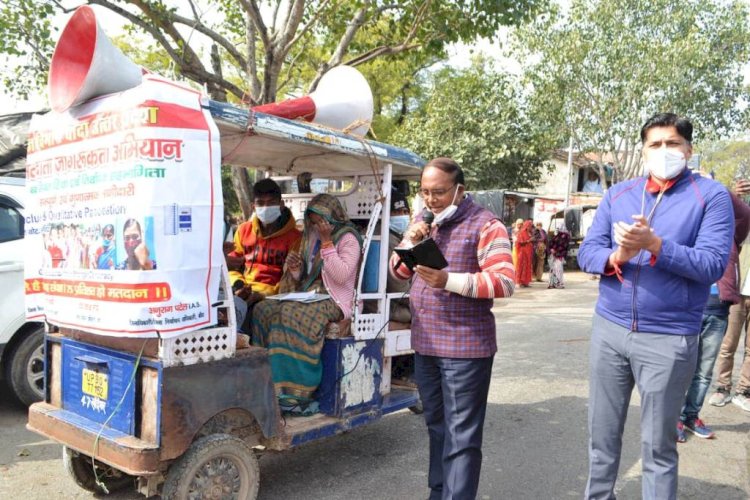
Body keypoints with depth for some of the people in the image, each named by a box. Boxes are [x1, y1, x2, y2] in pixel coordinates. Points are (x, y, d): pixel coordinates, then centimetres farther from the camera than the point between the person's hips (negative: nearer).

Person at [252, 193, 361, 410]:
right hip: (309, 295, 8)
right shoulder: (313, 236, 19)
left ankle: (296, 391, -28)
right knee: (263, 308, -14)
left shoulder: (348, 238, -3)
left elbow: (341, 276, -18)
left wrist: (326, 242, -16)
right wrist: (294, 269, 1)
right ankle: (268, 382, -15)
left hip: (334, 301, -8)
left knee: (292, 313, -33)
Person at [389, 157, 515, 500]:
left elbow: (505, 281, -17)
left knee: (461, 437, -2)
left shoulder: (485, 225, -10)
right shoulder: (421, 222, 12)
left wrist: (449, 281, -27)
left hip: (465, 347, -7)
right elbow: (398, 272, 12)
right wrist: (411, 243, -8)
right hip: (424, 344, 7)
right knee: (437, 427, 19)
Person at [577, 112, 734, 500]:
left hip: (669, 338, -3)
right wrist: (616, 257, -18)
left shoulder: (711, 196, -3)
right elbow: (587, 252, 3)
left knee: (658, 447, 10)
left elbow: (713, 264, -13)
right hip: (608, 329, 4)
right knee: (602, 436, 15)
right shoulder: (617, 194, 8)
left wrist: (654, 245, -26)